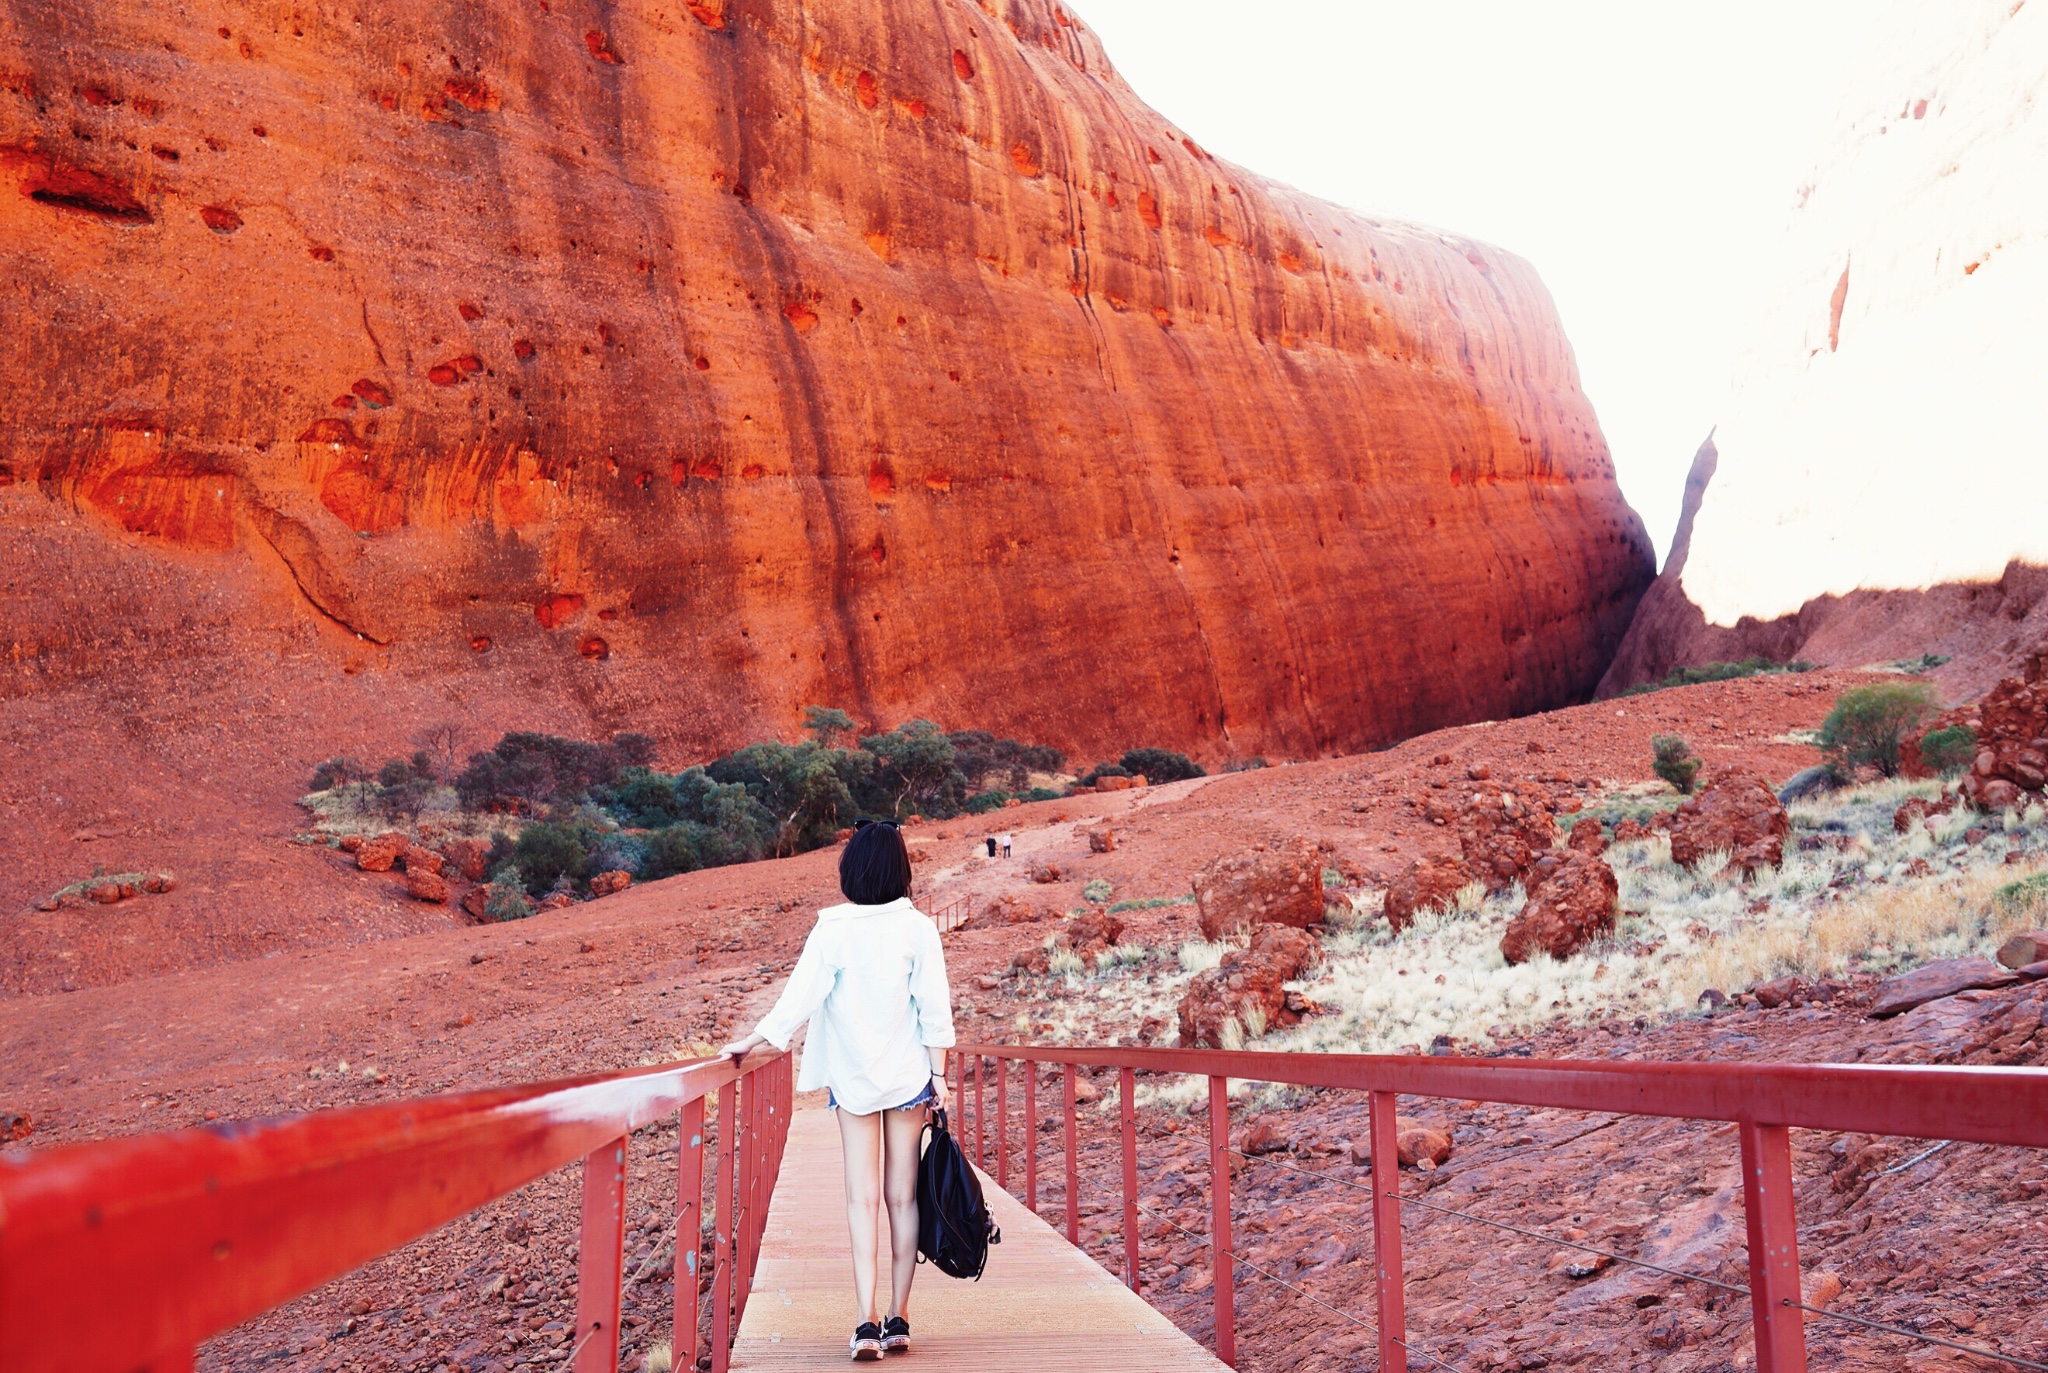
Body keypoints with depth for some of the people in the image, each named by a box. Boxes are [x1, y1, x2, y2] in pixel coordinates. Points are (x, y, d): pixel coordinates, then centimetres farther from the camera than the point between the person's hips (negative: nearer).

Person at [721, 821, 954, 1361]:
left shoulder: (832, 929, -8)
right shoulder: (917, 927, -7)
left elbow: (800, 997, -9)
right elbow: (934, 1009, -7)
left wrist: (751, 1042, 3)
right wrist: (939, 1076, 0)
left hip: (852, 1078, 0)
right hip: (909, 1077, 0)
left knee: (862, 1199, 4)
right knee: (903, 1196, 9)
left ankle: (867, 1323, -5)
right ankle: (898, 1319, 13)